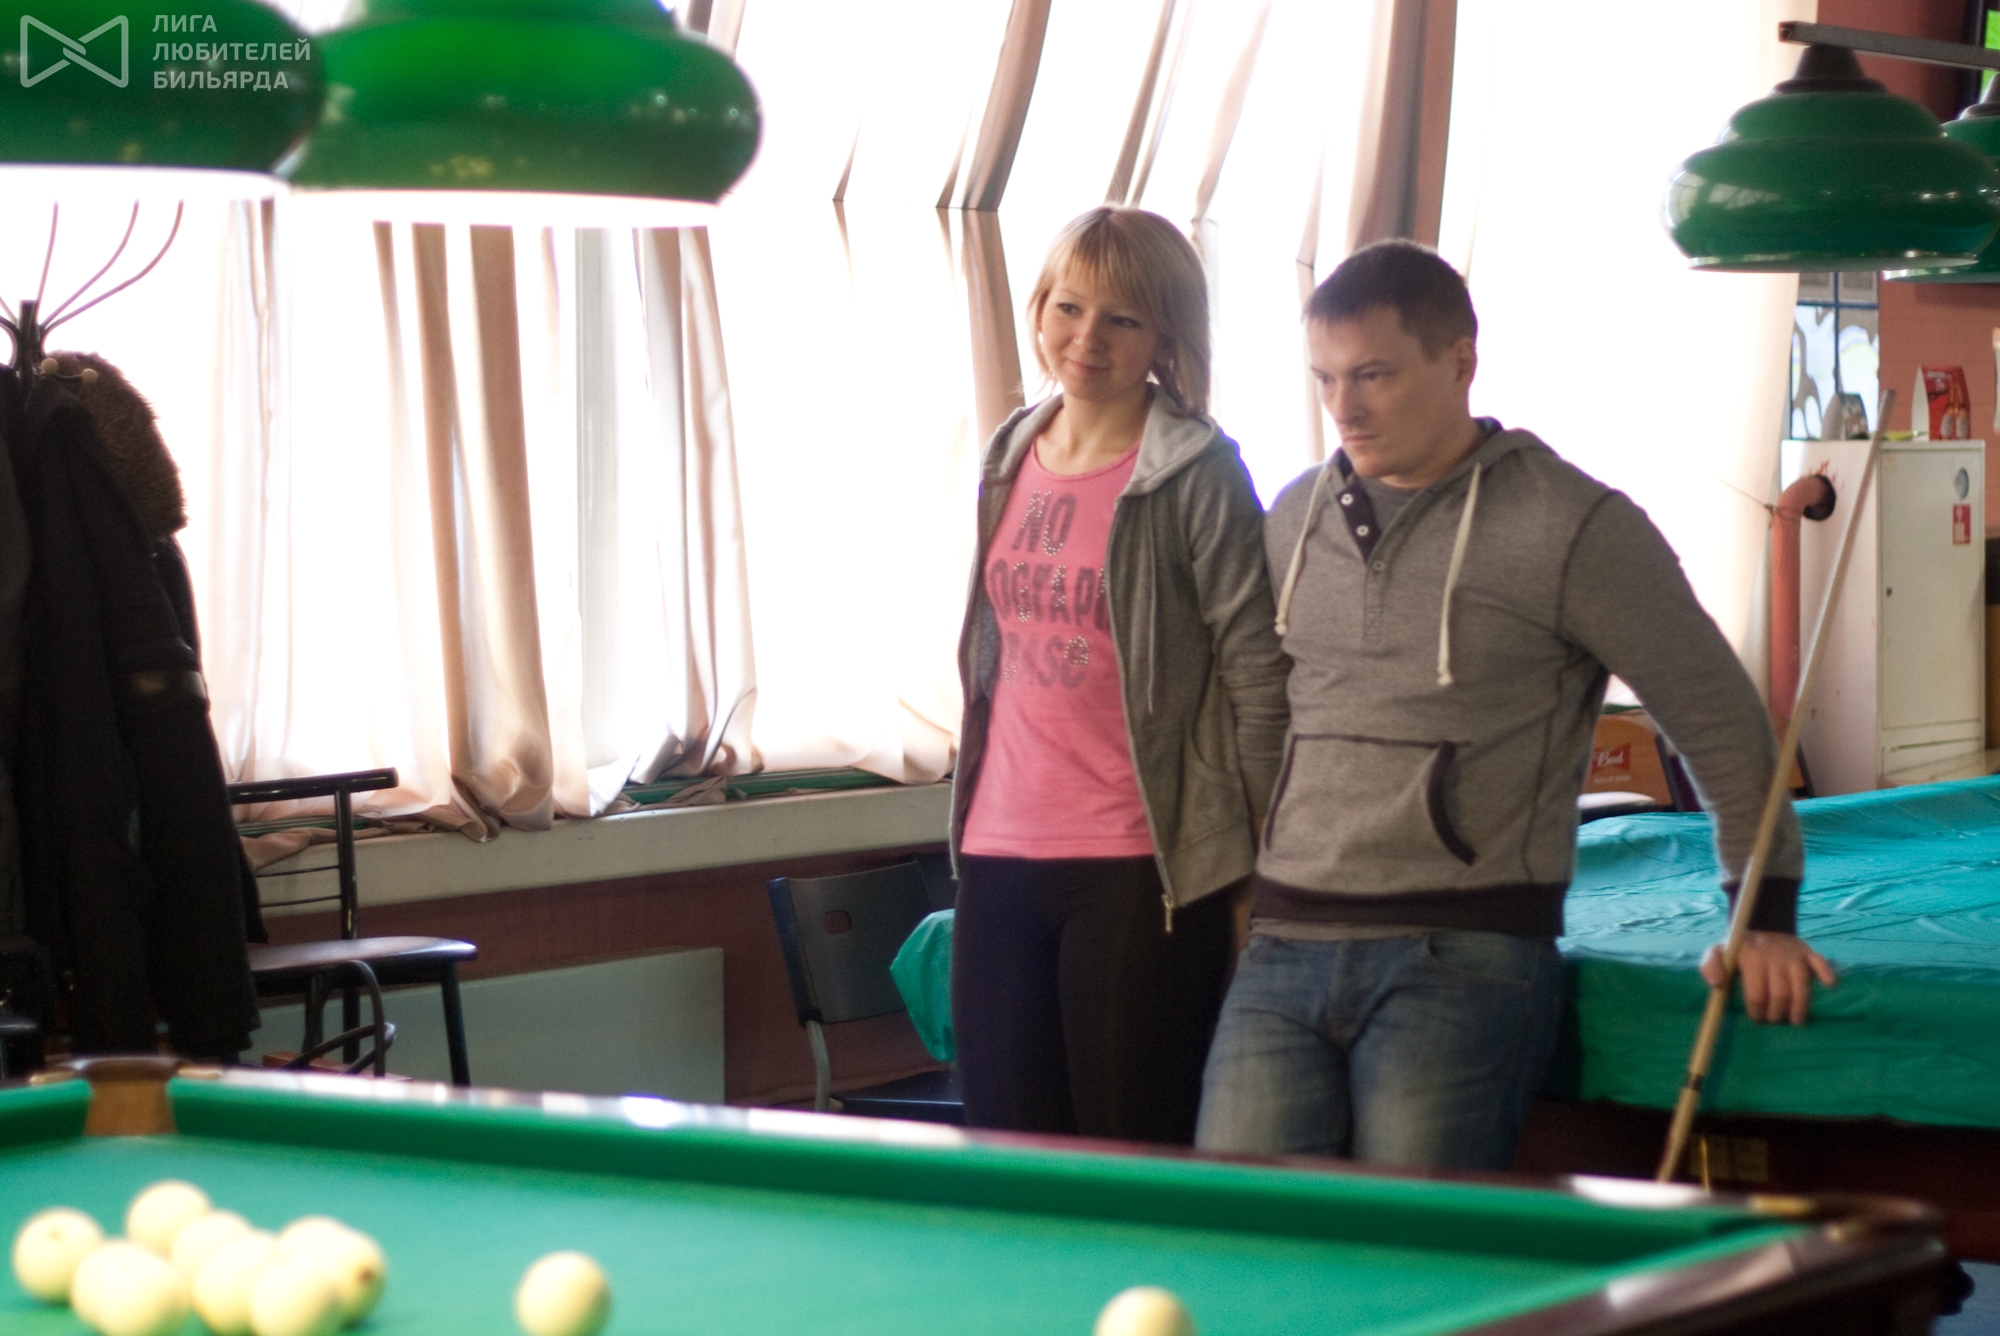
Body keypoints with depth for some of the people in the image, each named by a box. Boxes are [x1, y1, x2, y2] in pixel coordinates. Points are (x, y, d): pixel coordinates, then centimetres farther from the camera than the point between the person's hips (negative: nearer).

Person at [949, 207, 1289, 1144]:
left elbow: (1258, 677, -9)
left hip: (1142, 866, -6)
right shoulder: (1009, 461, 11)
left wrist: (1257, 874, -9)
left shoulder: (1196, 477, -9)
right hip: (999, 856, 6)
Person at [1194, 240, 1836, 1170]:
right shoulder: (1296, 518, 13)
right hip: (1284, 951, 5)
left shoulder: (1573, 527, -4)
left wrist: (1765, 914, 2)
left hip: (1467, 961, -5)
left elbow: (1719, 721, 2)